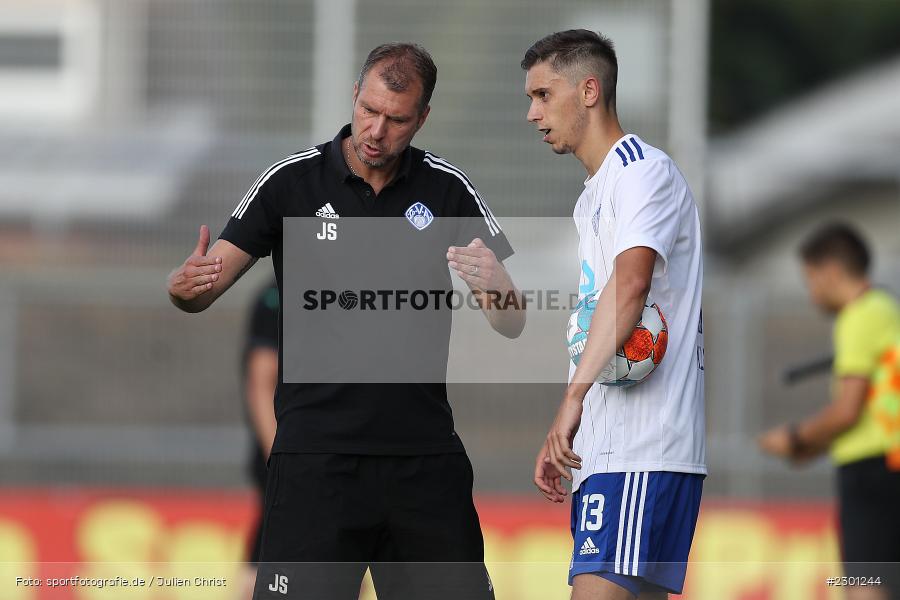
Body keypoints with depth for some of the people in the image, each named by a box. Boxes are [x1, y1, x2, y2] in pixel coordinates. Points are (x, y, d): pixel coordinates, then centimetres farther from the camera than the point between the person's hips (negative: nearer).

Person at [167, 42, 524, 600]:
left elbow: (512, 324, 4)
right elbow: (206, 288, -1)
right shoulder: (290, 182, 0)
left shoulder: (448, 189, 4)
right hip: (316, 458, -2)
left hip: (426, 456, 2)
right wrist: (185, 285, -26)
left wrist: (493, 283, -20)